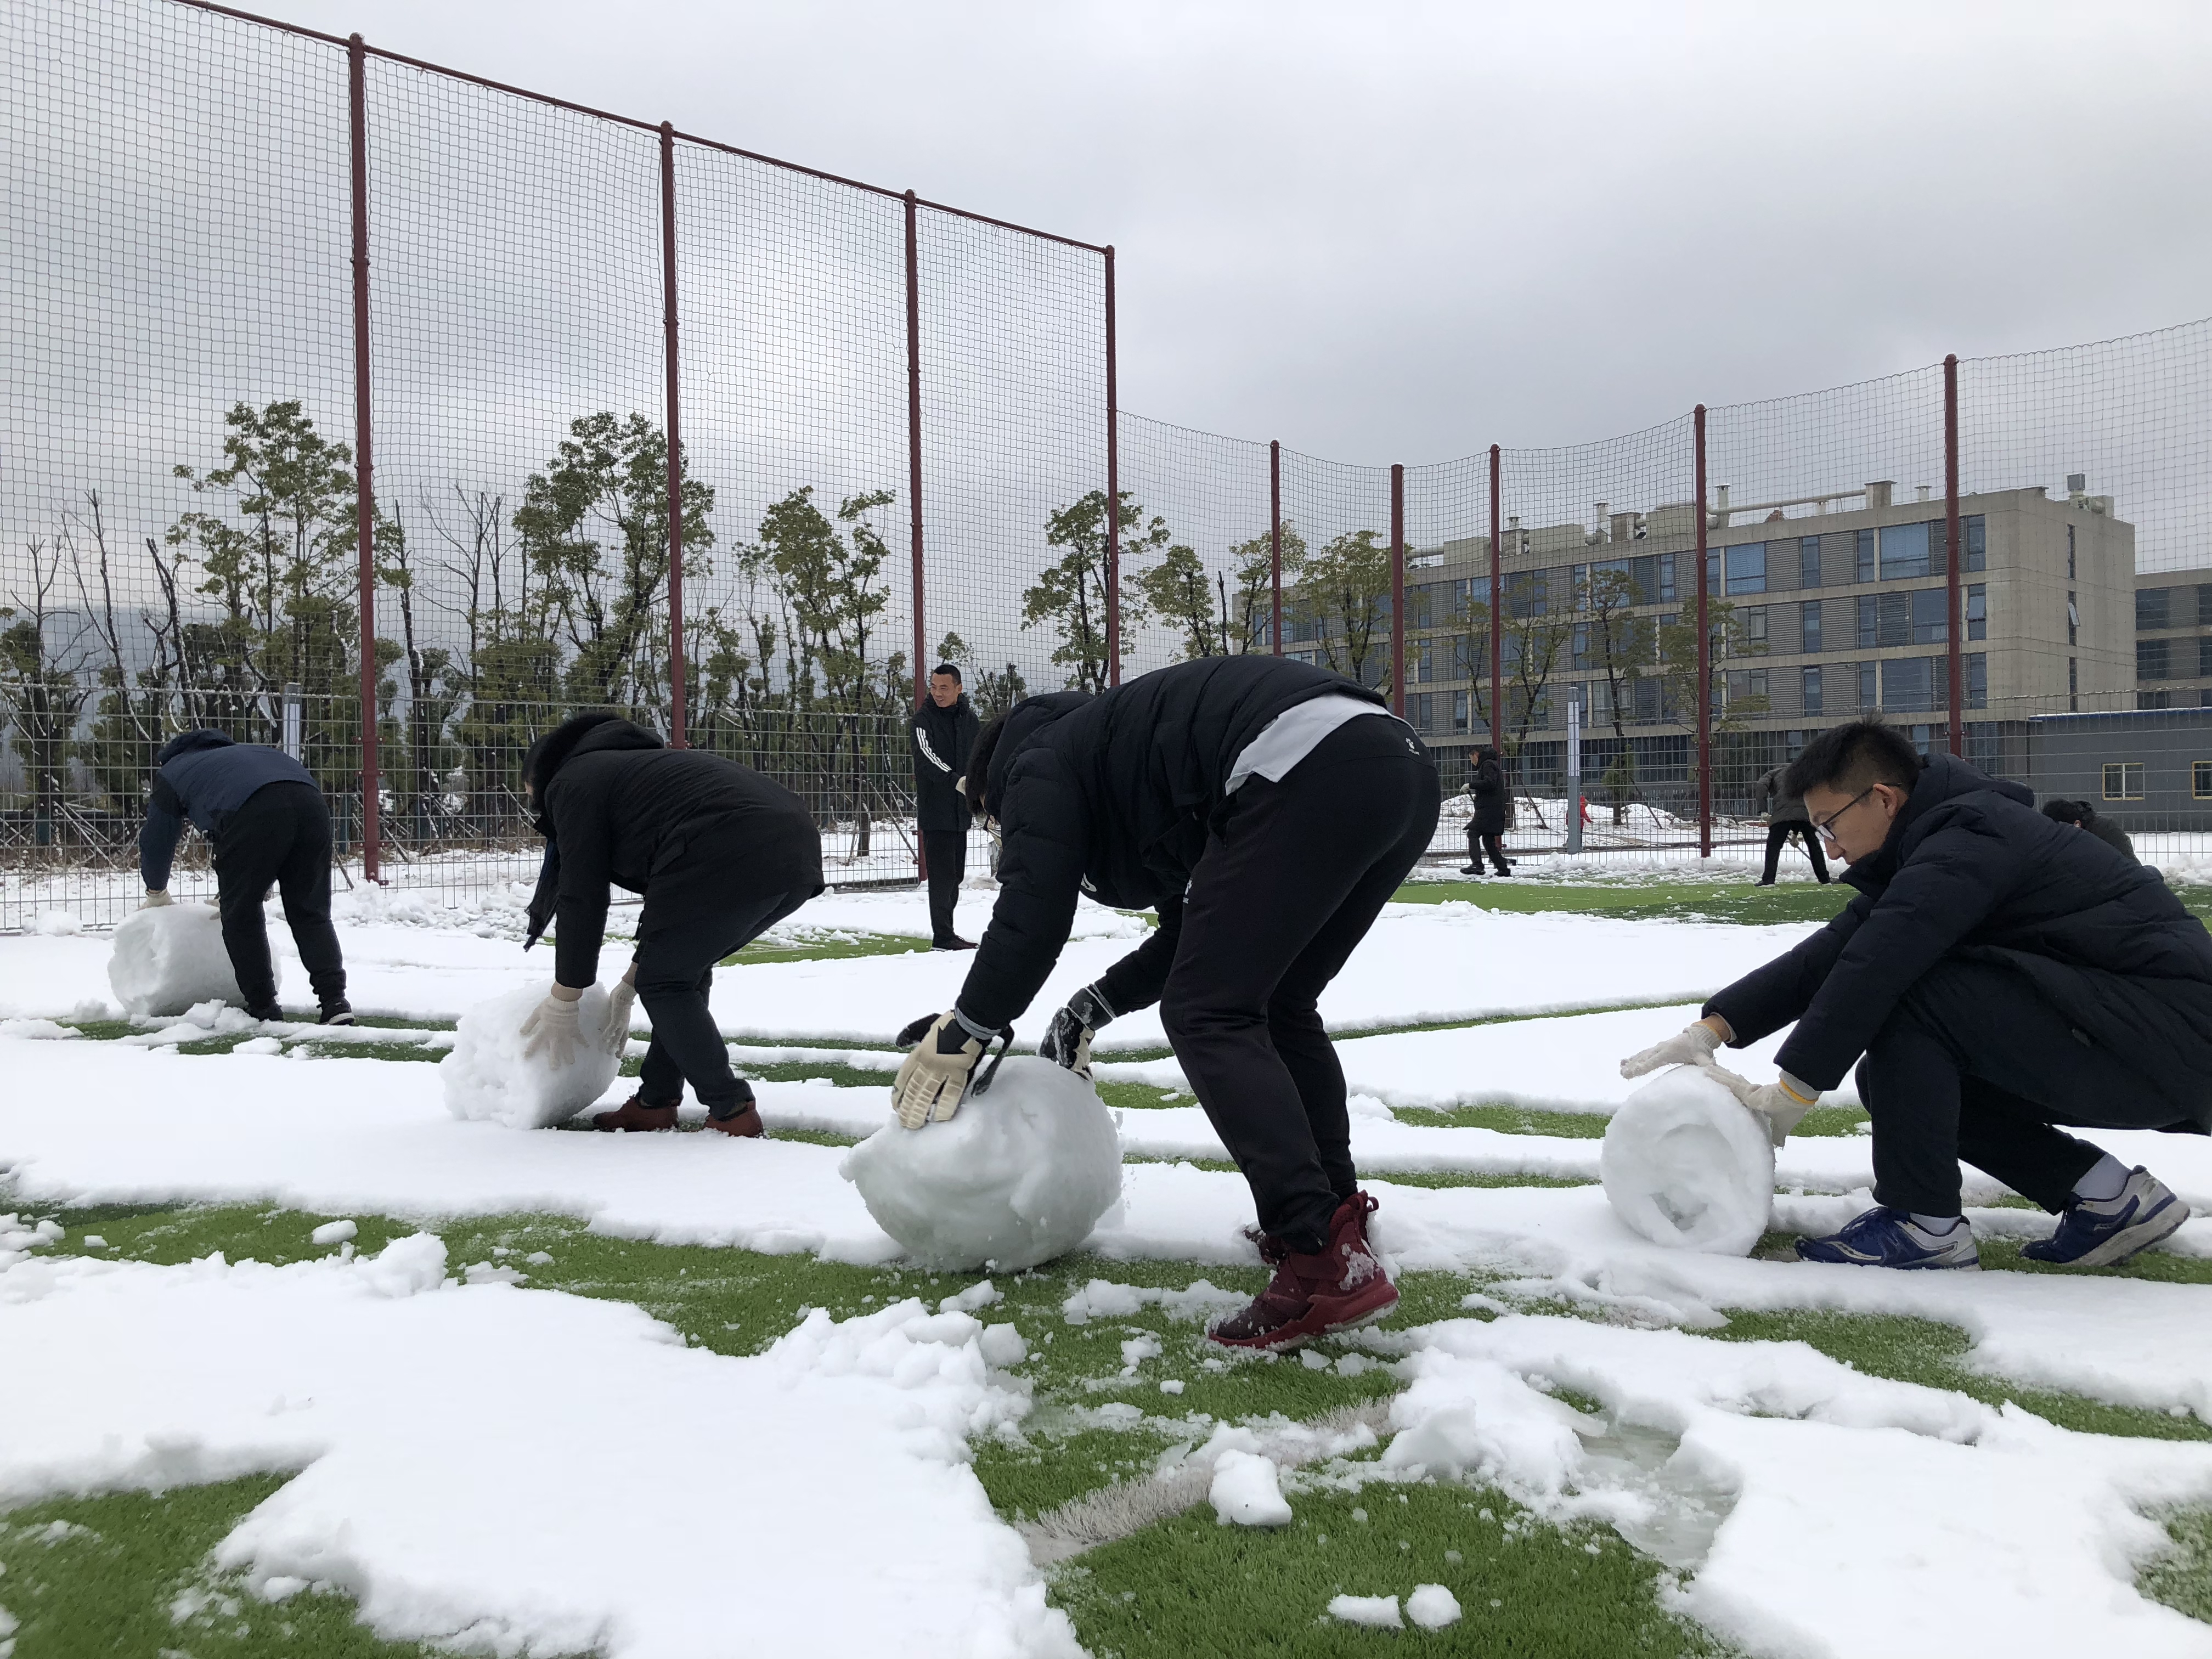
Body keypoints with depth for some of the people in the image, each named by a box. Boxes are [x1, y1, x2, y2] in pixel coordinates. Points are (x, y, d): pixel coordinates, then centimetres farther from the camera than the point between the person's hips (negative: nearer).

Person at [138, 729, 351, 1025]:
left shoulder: (170, 775, 30)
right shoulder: (234, 754, 46)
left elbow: (156, 840, 35)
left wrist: (156, 894, 52)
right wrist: (229, 895, 58)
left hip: (256, 812, -5)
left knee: (241, 915, 11)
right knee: (311, 913, 9)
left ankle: (263, 1008, 13)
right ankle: (335, 1001, -3)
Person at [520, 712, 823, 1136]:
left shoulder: (571, 784, 11)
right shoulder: (628, 766, 37)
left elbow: (582, 899, 5)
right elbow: (669, 896, 38)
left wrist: (561, 1005, 14)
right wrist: (628, 988, 42)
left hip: (734, 859, -9)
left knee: (664, 982, 7)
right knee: (681, 969, 23)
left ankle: (732, 1111, 6)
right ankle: (655, 1103, 24)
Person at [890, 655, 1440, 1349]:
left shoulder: (1039, 761, 15)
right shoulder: (1120, 751, 39)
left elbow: (1030, 918, 5)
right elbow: (1194, 928, 39)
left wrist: (961, 1032, 17)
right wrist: (1093, 1008, 41)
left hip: (1307, 767, -10)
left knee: (1208, 1015, -4)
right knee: (1278, 1006, 23)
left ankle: (1326, 1265, -13)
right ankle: (1338, 1221, 23)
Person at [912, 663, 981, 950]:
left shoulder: (969, 718, 10)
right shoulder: (924, 718, -9)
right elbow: (927, 758, -23)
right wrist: (956, 781, -37)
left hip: (960, 808, 7)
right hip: (935, 810, -7)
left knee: (955, 873, 12)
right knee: (942, 873, -9)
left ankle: (946, 933, 21)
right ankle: (942, 937, -5)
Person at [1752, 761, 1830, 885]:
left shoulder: (1771, 773, 24)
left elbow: (1761, 787, -1)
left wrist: (1763, 811, -3)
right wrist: (1795, 833, 43)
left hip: (1782, 814, -4)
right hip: (1806, 813, 4)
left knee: (1773, 846, 8)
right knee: (1814, 845, 19)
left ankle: (1768, 880, 1)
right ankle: (1824, 880, 23)